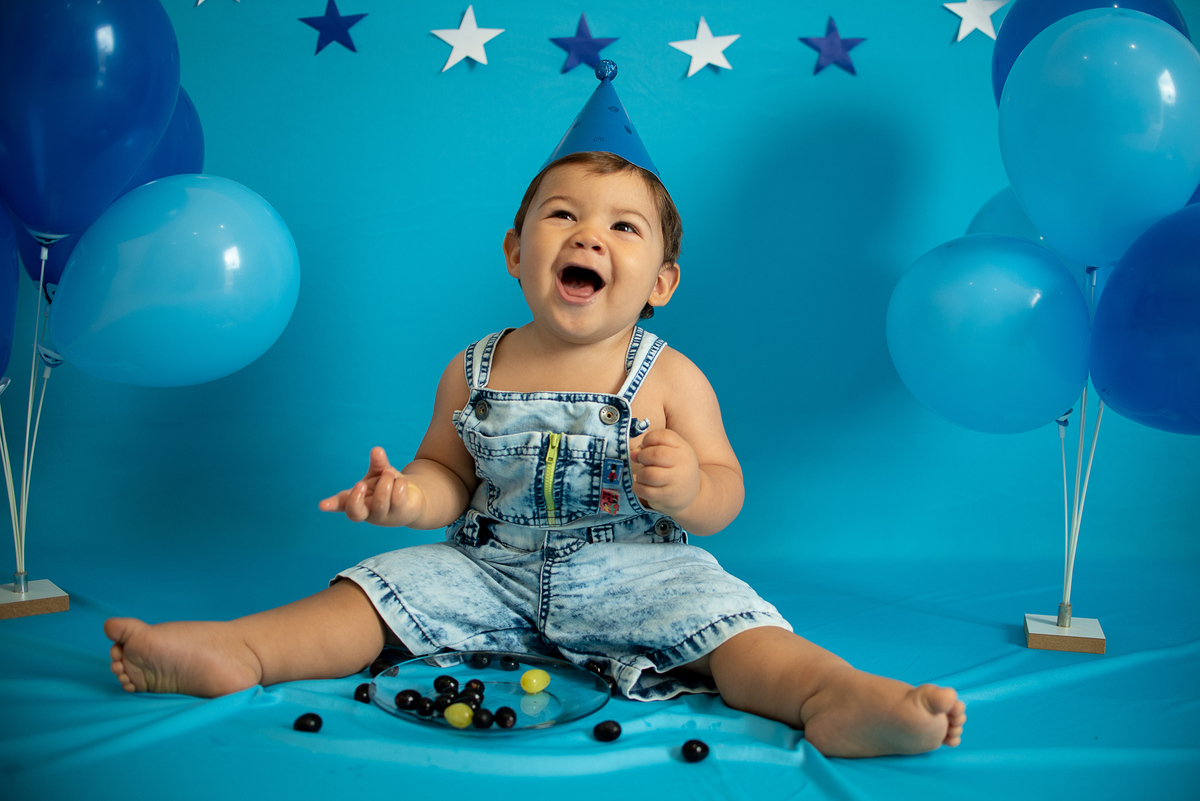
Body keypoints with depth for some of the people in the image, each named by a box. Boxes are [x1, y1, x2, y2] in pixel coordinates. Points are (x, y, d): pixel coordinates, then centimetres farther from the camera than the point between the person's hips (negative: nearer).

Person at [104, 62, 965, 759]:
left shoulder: (670, 379, -5)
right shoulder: (474, 374, 3)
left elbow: (723, 496, -3)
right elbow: (450, 472, 13)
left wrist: (688, 487, -27)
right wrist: (411, 494, -11)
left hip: (635, 570, -3)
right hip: (491, 568, 4)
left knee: (718, 609, -29)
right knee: (388, 582, -10)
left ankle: (834, 694, -49)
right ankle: (238, 649, -16)